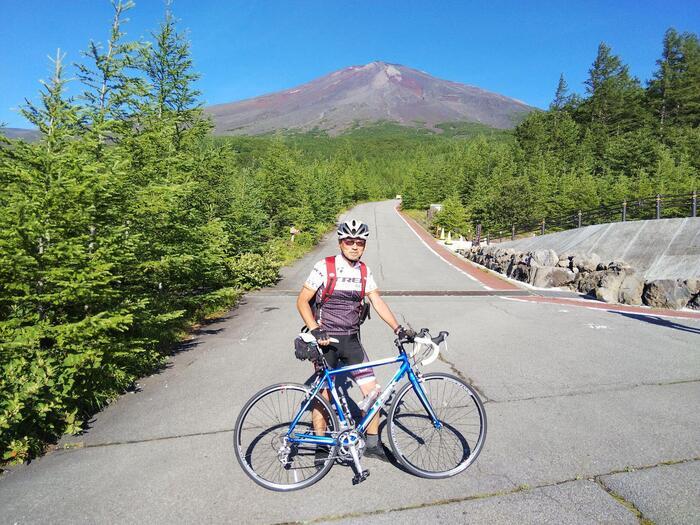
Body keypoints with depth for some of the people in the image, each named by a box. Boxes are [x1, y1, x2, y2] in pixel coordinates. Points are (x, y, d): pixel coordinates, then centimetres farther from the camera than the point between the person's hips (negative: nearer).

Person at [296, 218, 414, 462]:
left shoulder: (364, 271, 5)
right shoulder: (324, 267, -11)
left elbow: (377, 302, 4)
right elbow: (302, 301, -10)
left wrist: (399, 329, -6)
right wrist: (316, 331, -21)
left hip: (351, 340, 5)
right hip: (326, 341, -4)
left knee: (373, 392, 3)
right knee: (323, 396, 5)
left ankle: (372, 444, 23)